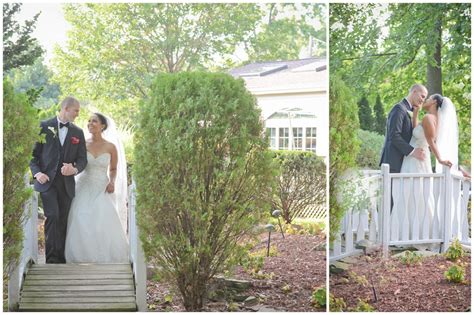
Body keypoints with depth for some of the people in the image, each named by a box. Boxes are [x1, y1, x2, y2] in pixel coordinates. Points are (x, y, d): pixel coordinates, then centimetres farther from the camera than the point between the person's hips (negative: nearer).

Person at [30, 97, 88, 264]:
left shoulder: (78, 132, 11)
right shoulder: (44, 126, 2)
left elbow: (82, 159, 7)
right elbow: (33, 153, 1)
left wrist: (75, 169, -15)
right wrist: (37, 173, -14)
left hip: (67, 183, 3)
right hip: (46, 180, -3)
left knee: (63, 221, 4)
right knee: (52, 217, -16)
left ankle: (61, 259, 10)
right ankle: (52, 259, -12)